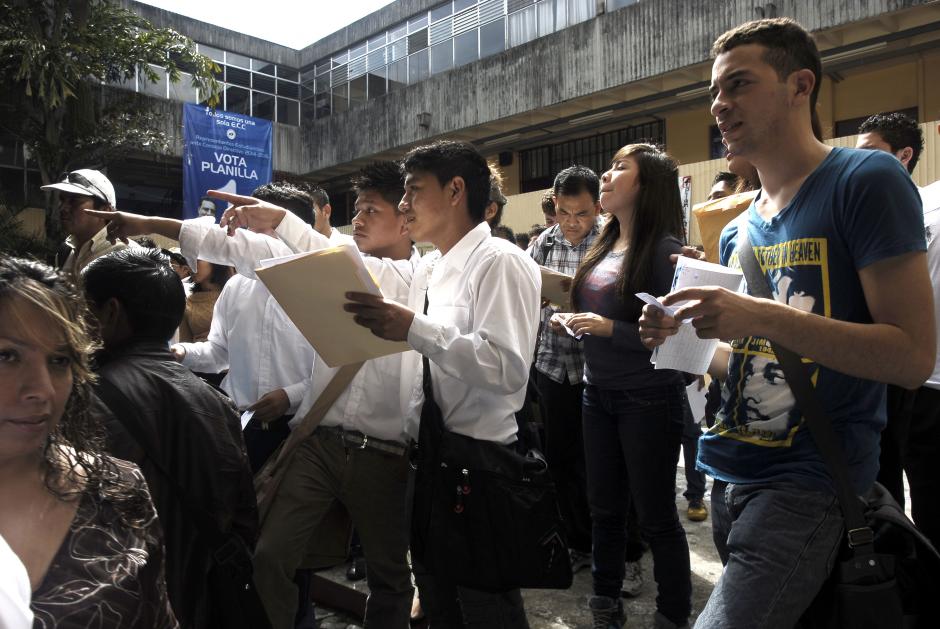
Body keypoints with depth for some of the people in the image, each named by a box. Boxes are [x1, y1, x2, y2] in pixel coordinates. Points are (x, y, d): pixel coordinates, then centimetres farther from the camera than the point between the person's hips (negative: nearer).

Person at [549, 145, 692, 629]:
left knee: (655, 516, 7)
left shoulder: (664, 249, -13)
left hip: (649, 399, -7)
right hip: (597, 393, 7)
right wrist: (570, 324, 0)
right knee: (604, 508, 18)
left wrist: (610, 328, -23)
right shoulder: (603, 248, 8)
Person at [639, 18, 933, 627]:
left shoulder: (866, 181, -9)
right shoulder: (738, 231, 11)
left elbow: (914, 357, -16)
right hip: (729, 478, 7)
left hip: (809, 481, -7)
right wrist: (685, 342, 1)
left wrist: (764, 317, -24)